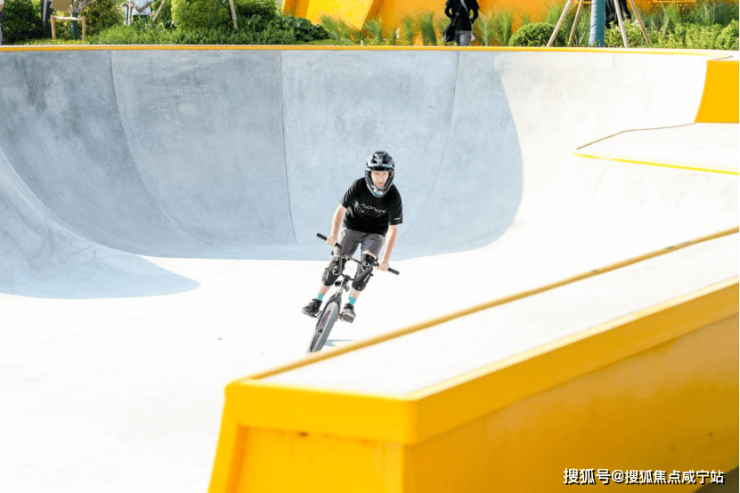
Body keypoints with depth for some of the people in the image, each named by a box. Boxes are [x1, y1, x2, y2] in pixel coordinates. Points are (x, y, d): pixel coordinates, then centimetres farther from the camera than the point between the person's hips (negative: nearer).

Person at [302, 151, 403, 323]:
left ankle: (350, 306, -13)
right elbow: (341, 209, -16)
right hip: (352, 227, 0)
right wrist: (334, 233, -29)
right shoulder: (359, 186, -23)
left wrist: (386, 258, -22)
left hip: (375, 233, 0)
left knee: (366, 265, -22)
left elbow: (393, 229, -17)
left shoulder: (393, 196, -23)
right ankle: (317, 302, 2)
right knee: (336, 264, -11)